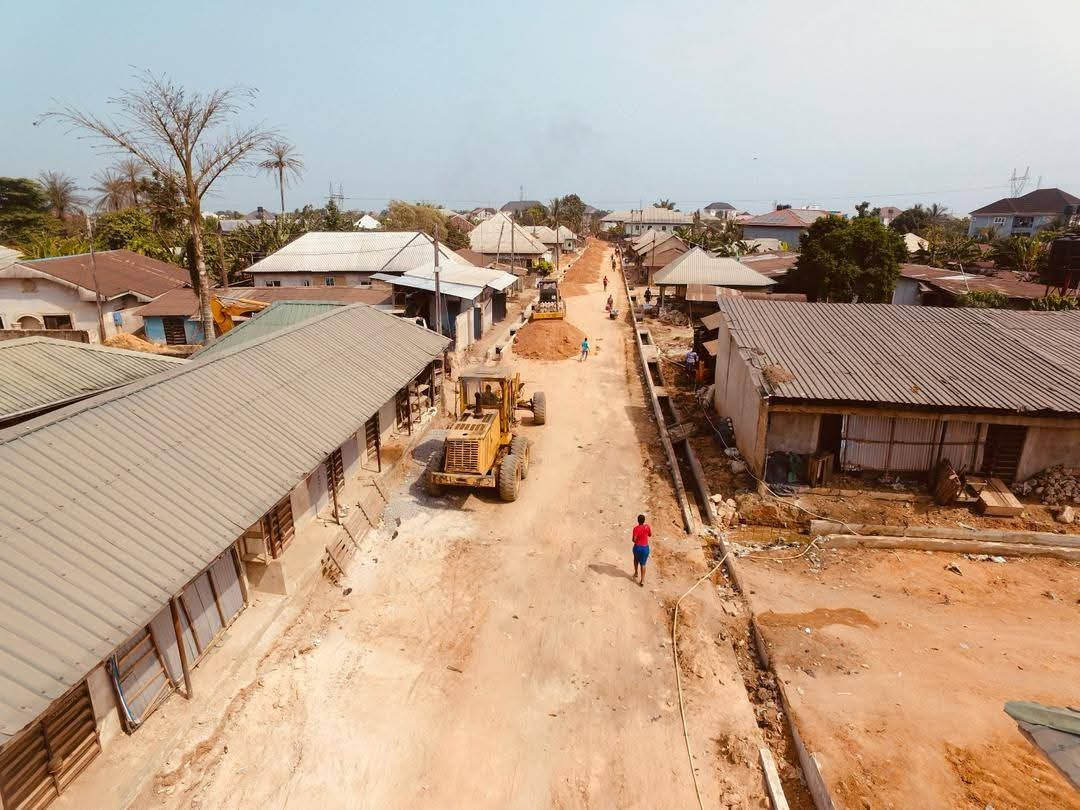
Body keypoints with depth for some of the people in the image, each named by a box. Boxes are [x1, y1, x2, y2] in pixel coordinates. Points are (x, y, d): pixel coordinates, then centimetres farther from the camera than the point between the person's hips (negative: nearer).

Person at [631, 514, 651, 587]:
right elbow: (650, 535, 9)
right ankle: (642, 580, 7)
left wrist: (636, 541, 4)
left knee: (636, 559, 29)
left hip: (637, 547, -2)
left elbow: (634, 539, -19)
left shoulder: (636, 528, -17)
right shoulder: (647, 526, -7)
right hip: (645, 547, 2)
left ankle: (636, 573, 42)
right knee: (643, 563, 10)